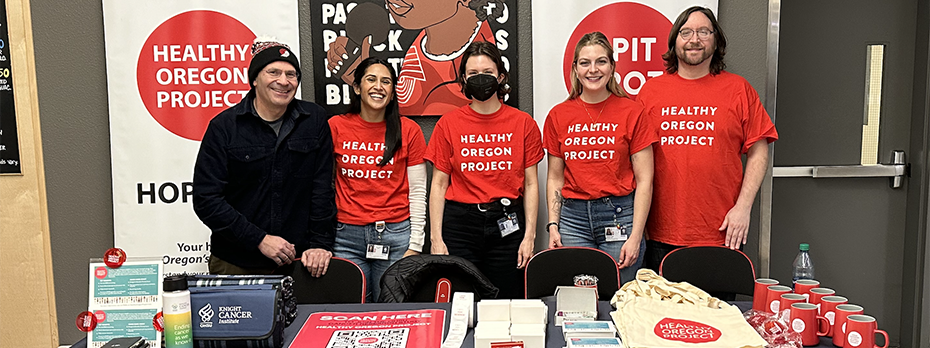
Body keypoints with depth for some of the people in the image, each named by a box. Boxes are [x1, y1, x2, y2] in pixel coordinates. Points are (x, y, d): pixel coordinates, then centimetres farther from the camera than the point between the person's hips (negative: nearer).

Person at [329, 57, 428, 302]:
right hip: (347, 236, 1)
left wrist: (415, 245, -3)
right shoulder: (336, 127, 5)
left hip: (396, 235, 0)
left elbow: (418, 192, 3)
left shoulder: (408, 130, 3)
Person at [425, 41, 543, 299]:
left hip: (507, 224, 1)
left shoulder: (523, 123, 4)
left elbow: (530, 184, 5)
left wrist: (529, 236, -2)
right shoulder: (448, 124, 4)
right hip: (459, 223, 0)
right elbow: (439, 184, 4)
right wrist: (436, 238, -2)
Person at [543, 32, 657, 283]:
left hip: (619, 215, -2)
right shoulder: (558, 116, 7)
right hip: (573, 217, 2)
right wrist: (553, 226, 1)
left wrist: (636, 236, -8)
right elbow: (555, 179, 12)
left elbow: (644, 180, -2)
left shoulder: (632, 112, 0)